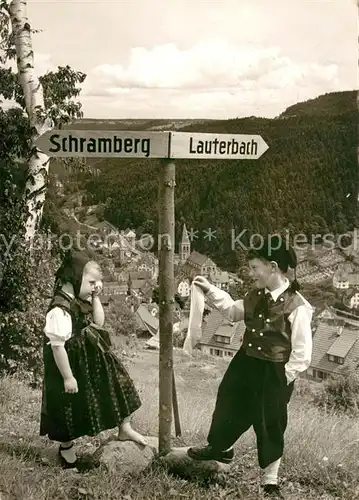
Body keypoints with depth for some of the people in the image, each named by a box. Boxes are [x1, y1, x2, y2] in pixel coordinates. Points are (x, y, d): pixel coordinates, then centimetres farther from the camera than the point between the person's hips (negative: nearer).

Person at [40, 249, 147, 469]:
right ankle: (66, 448, 35)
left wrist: (96, 298, -8)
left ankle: (125, 428, 31)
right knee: (70, 410, 10)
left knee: (119, 385, 13)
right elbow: (57, 346, -27)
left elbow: (99, 323, 4)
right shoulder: (61, 310, -29)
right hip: (73, 366, -8)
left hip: (92, 360, 8)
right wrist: (67, 377, -22)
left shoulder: (83, 300, -1)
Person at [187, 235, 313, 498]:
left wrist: (284, 378, -14)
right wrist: (210, 290, 9)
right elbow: (233, 311, 18)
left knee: (270, 427, 9)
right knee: (229, 405, 22)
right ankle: (219, 448, 52)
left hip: (274, 374, -6)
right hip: (245, 363, 6)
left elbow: (302, 353, -16)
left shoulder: (297, 307, -21)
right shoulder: (256, 296, -1)